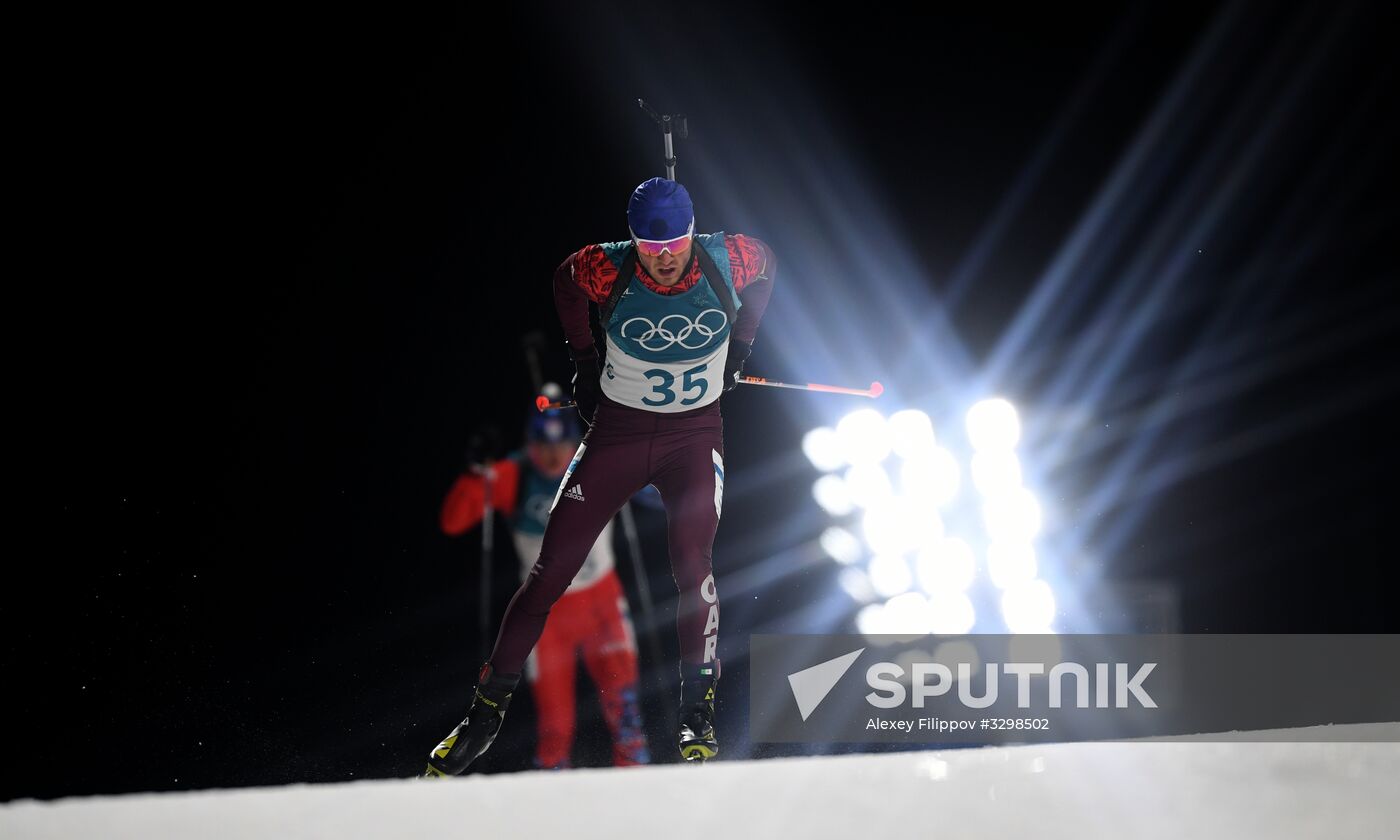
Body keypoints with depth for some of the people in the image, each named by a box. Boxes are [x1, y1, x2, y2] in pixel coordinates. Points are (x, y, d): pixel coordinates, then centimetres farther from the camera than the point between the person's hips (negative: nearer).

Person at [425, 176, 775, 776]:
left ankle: (697, 715, -12)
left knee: (691, 565, -21)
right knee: (551, 571, -2)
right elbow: (564, 280, 7)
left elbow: (766, 266, 11)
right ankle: (486, 712, 8)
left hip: (695, 434, 0)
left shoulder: (728, 258, -16)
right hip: (618, 430, 0)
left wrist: (740, 346, 10)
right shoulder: (608, 270, -19)